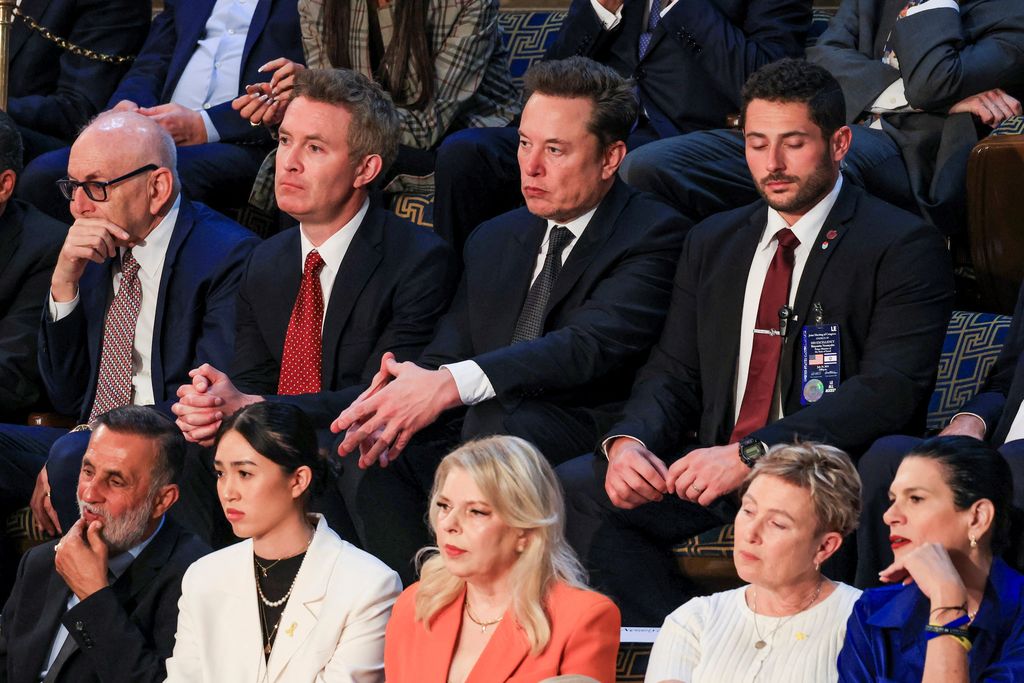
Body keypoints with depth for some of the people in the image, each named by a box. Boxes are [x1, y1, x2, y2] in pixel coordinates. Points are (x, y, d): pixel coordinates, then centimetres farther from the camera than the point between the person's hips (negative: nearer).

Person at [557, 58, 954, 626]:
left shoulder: (904, 247, -1)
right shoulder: (711, 243, 20)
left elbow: (891, 388, -13)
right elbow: (673, 373, 17)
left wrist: (752, 455, -23)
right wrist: (629, 441, -9)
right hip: (713, 467, 6)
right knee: (570, 489, -17)